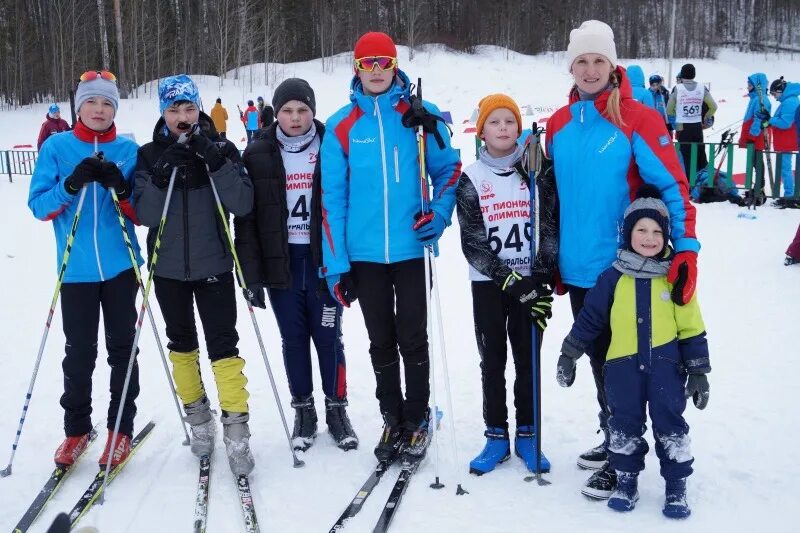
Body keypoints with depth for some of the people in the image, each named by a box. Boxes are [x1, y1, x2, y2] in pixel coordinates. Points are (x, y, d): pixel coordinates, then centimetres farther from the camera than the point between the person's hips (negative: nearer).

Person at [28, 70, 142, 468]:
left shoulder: (129, 150, 3)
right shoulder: (57, 147, 1)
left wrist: (122, 189, -17)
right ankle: (76, 429, 20)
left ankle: (121, 428, 17)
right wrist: (71, 184, -20)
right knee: (79, 352, 5)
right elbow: (38, 206, -2)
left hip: (121, 266, 1)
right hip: (76, 269, 0)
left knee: (122, 348, 7)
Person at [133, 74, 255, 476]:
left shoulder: (220, 149, -3)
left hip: (213, 265, -2)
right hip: (168, 267, 3)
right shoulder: (150, 155, 0)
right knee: (182, 343, 14)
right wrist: (161, 179, -23)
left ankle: (236, 428, -2)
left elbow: (243, 205, -13)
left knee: (223, 344, -6)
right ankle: (197, 415, 29)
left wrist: (216, 163, -24)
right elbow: (145, 215, -7)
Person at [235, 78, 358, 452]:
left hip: (324, 258, -1)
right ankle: (303, 410, 23)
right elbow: (246, 216, 0)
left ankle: (337, 408, 20)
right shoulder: (259, 155, 2)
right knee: (293, 339, 10)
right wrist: (251, 273, -6)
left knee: (329, 336, 5)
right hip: (280, 261, 1)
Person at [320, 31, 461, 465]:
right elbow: (333, 198, 1)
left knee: (412, 338, 4)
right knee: (381, 341, 11)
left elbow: (449, 168, 8)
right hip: (364, 252, 2)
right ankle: (392, 420, 25)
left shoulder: (422, 117, 0)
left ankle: (417, 421, 19)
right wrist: (335, 263, -2)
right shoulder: (341, 126, 2)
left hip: (411, 247, -1)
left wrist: (440, 213, -10)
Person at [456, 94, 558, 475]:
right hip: (488, 284, 0)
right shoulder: (471, 179, 0)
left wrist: (544, 283, -12)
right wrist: (509, 279, -15)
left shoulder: (537, 172, 2)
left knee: (528, 360, 6)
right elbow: (472, 243, -6)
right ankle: (496, 436, 15)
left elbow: (550, 229, -2)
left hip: (531, 281, 0)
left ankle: (527, 436, 17)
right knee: (492, 361, 5)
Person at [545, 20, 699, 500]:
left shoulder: (638, 120, -11)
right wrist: (551, 260, 16)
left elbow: (674, 187, -13)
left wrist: (686, 251, -21)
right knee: (598, 360, 18)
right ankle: (612, 440, 35)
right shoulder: (560, 124, 6)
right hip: (578, 270, 6)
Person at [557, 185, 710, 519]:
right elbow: (589, 319, 6)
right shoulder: (614, 276, -2)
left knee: (670, 425, 6)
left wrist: (698, 371, 1)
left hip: (666, 364, -1)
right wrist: (568, 356, 8)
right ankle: (626, 483, 27)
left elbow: (692, 328, 1)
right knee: (624, 426, 11)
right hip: (623, 365, 1)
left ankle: (676, 487, 21)